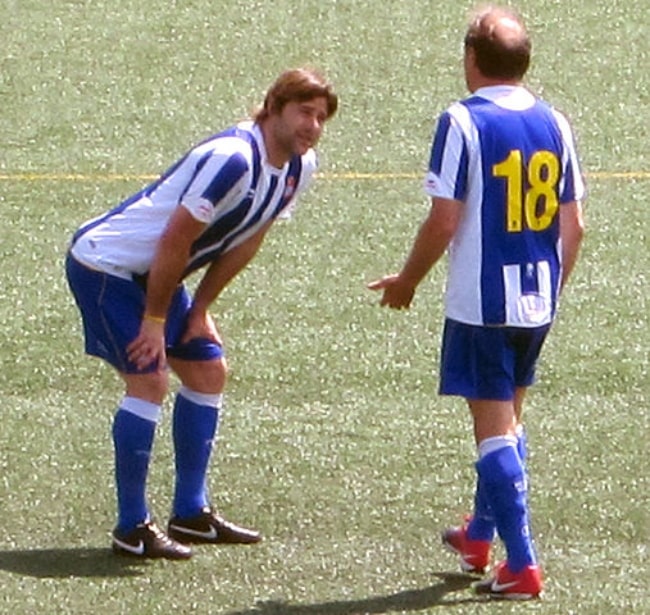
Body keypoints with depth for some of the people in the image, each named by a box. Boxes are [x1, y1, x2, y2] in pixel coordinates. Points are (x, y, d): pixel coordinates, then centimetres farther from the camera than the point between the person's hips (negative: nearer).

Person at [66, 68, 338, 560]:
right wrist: (154, 320, -20)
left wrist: (200, 308, 7)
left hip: (154, 274, 10)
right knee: (149, 379, -15)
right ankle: (132, 528, -8)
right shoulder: (231, 160, -30)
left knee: (208, 370, 10)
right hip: (106, 265, -10)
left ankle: (191, 513, 19)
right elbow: (175, 241, -27)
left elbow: (245, 241, 9)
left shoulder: (298, 167, -1)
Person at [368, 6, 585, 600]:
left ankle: (522, 566, -7)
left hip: (482, 302, -6)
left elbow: (443, 221, -14)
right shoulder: (554, 124, 4)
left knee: (494, 428, -2)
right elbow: (574, 224, 7)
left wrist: (407, 281, 1)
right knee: (508, 417, 22)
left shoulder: (463, 122, -12)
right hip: (539, 302, 6)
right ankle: (480, 535, 39)